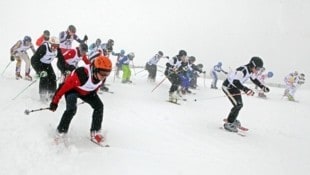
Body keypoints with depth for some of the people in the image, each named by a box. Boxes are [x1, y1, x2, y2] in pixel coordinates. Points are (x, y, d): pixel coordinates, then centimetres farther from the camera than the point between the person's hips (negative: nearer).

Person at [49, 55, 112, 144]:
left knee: (99, 106, -10)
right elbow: (64, 87, -30)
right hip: (72, 89, -6)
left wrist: (93, 94, 22)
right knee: (71, 109, -29)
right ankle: (60, 133, -12)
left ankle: (95, 133, 3)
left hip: (88, 92, 6)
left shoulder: (102, 76, -22)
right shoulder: (81, 74, -43)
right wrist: (55, 102, -21)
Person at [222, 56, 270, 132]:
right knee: (237, 105, -16)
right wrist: (246, 89, -45)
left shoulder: (251, 71, -3)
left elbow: (254, 80, 16)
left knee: (240, 104, 17)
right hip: (227, 86, -10)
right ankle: (228, 124, -8)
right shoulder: (242, 70, -33)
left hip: (234, 86, 10)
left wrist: (262, 87, 10)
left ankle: (232, 120, 38)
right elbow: (235, 82, -39)